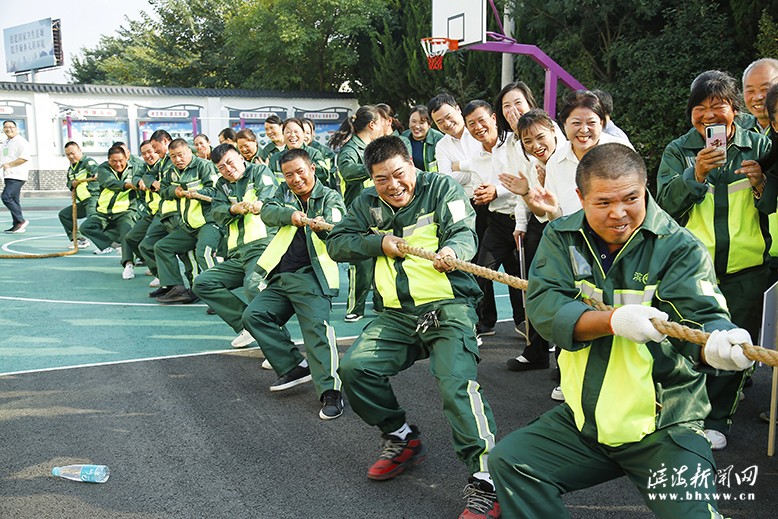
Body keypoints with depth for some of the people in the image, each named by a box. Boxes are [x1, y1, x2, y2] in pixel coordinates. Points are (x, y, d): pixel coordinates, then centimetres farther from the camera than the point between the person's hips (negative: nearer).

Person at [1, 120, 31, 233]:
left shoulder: (21, 141, -7)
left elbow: (25, 157, -19)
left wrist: (9, 164, -18)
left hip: (17, 176, -9)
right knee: (13, 200, 8)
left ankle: (21, 221, -10)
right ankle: (17, 225, 12)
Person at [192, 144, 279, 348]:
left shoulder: (259, 170, 8)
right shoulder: (223, 185, 22)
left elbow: (269, 189, -14)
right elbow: (216, 213, 6)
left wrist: (259, 203, -38)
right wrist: (234, 209, -17)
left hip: (263, 246, -7)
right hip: (237, 255, 7)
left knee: (253, 286, -33)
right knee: (202, 283, -4)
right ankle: (245, 325, -6)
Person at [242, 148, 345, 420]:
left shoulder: (330, 198, -1)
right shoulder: (284, 192, 13)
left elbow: (337, 227, -20)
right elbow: (268, 212, -5)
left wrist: (322, 227, -43)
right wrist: (291, 216, -25)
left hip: (311, 277, -6)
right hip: (280, 276, 6)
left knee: (316, 326, -21)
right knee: (253, 316, 0)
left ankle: (330, 390, -21)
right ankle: (295, 366, 4)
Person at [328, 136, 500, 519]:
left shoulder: (441, 188, 0)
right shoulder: (368, 204, 14)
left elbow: (464, 233, -13)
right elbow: (336, 243, 11)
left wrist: (451, 250, -36)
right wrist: (379, 243, -5)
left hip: (448, 308, -5)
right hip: (397, 315, 6)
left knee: (457, 382, -26)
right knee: (354, 368, -9)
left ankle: (484, 480, -20)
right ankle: (402, 438, 14)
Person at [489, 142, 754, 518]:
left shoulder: (680, 248, -9)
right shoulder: (561, 238, -2)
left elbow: (702, 316, -21)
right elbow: (543, 309, -15)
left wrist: (718, 344, -45)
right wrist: (613, 320, -31)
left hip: (665, 428, -3)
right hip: (582, 420, 3)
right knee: (507, 461, -6)